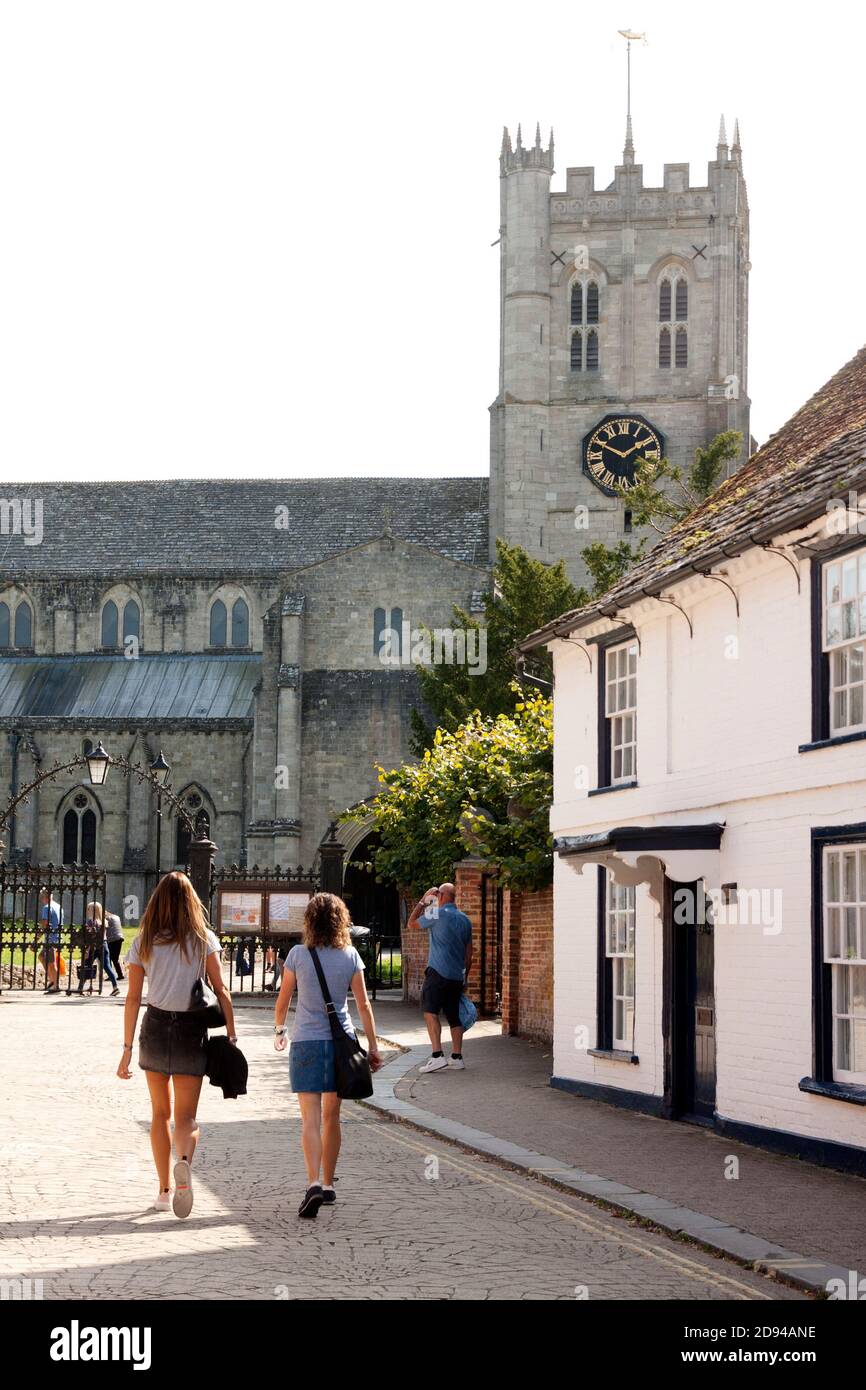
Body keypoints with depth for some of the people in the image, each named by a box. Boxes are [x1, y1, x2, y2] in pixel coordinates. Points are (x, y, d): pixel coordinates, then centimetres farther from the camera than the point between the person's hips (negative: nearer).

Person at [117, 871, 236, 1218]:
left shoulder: (144, 942, 1)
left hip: (155, 1028, 1)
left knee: (161, 1112, 17)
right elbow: (220, 990, -6)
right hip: (191, 1031, -1)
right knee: (186, 1116, 3)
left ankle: (164, 1191, 19)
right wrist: (231, 1036, -3)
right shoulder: (203, 939, -2)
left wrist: (127, 1049, 1)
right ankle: (184, 1161, -30)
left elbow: (132, 998, -1)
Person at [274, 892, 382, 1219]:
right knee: (332, 1116, 15)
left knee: (311, 1118, -6)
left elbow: (282, 1001, 4)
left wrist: (279, 1030, 23)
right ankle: (328, 1185, 23)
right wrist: (373, 1046, 6)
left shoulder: (298, 955, -4)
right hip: (340, 1039, 2)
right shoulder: (350, 956, 0)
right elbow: (363, 1004, 0)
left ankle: (314, 1184, -23)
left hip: (306, 1041, -2)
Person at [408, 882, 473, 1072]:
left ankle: (437, 1055, -20)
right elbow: (469, 953, 17)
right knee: (454, 1016, 11)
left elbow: (412, 922, 6)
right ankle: (457, 1058, 11)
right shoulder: (465, 919, 13)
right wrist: (464, 975, 25)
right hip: (457, 975, 7)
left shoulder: (437, 914, -8)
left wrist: (423, 901, 13)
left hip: (438, 971, -7)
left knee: (430, 1012, -9)